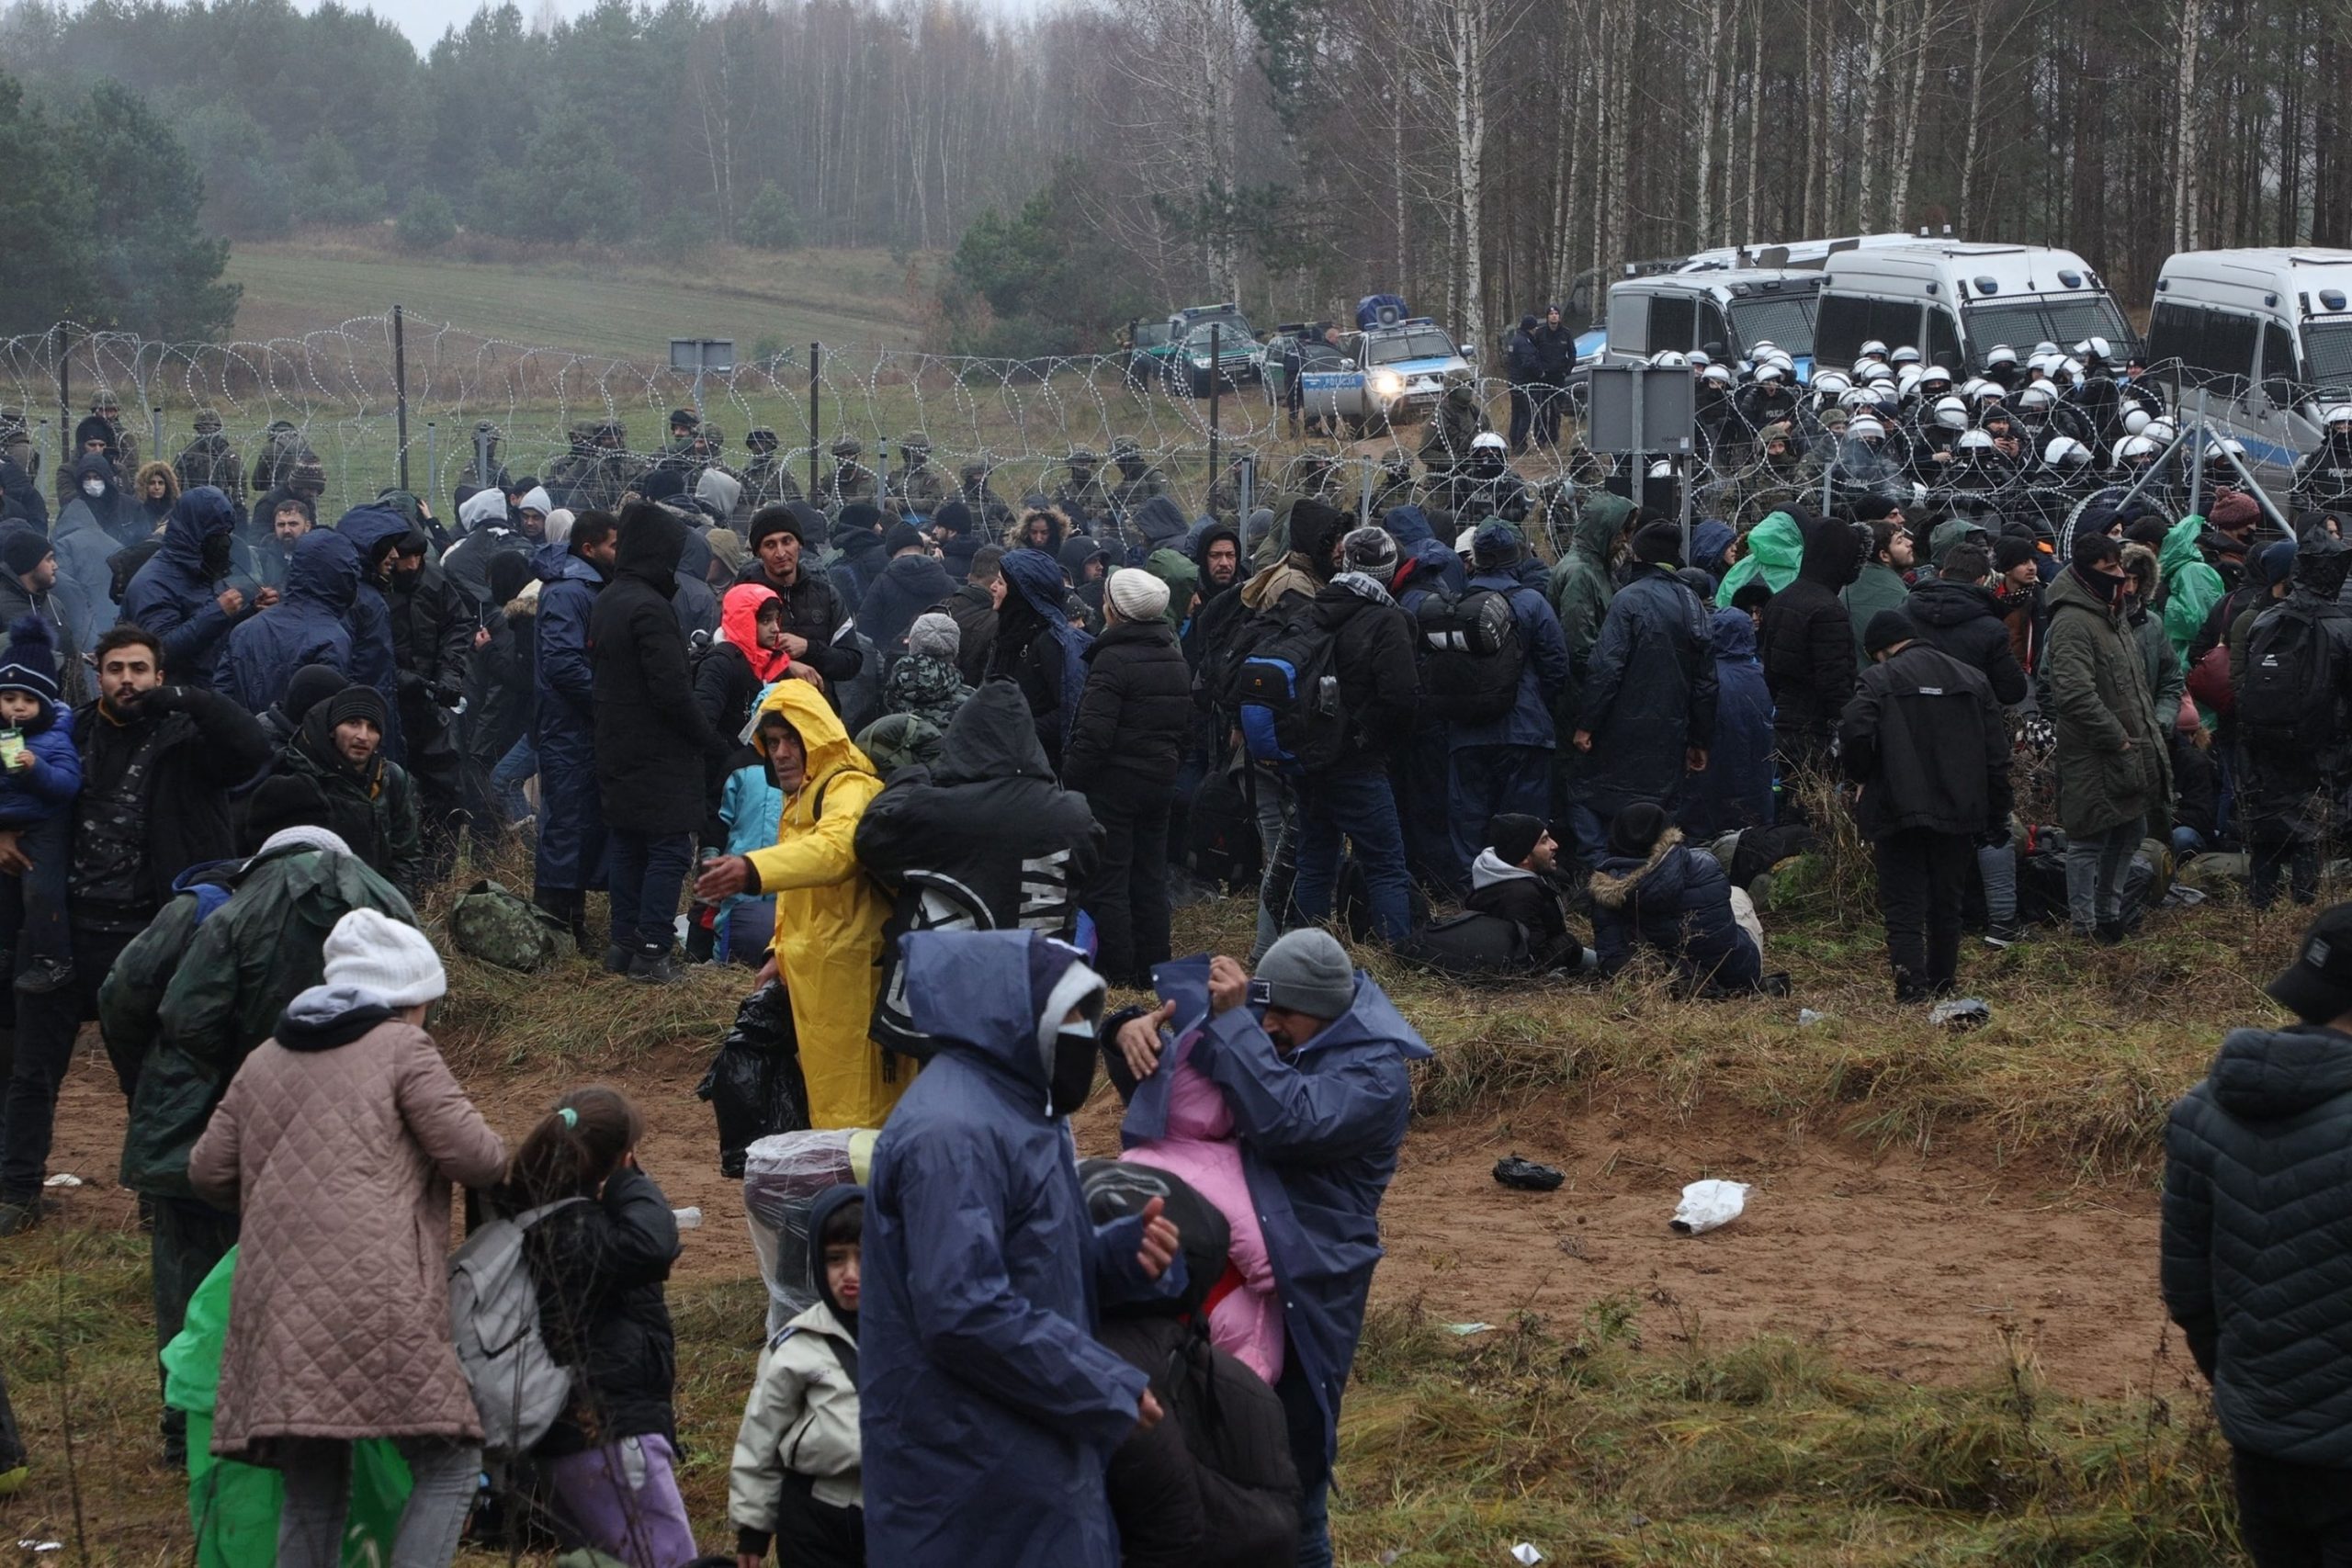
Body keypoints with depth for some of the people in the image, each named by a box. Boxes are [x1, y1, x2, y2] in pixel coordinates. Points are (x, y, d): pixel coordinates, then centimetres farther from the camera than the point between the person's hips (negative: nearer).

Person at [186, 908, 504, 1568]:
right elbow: (472, 1155, -1)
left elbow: (208, 1172, 24)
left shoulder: (263, 1061, 23)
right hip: (377, 1293, -6)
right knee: (448, 1467, 3)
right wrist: (497, 1160, 21)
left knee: (312, 1496, 13)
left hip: (274, 1307, 6)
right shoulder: (403, 1048, 5)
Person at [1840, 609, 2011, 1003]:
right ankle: (1942, 991, 23)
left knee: (1904, 910, -4)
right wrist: (1997, 817, 14)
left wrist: (1864, 779, 3)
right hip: (1959, 815, 4)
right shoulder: (1973, 681, 12)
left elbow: (1854, 736, -18)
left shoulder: (1878, 680, -4)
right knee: (1946, 907, 17)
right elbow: (1997, 753, 10)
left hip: (1898, 812, -4)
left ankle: (1912, 993, -19)